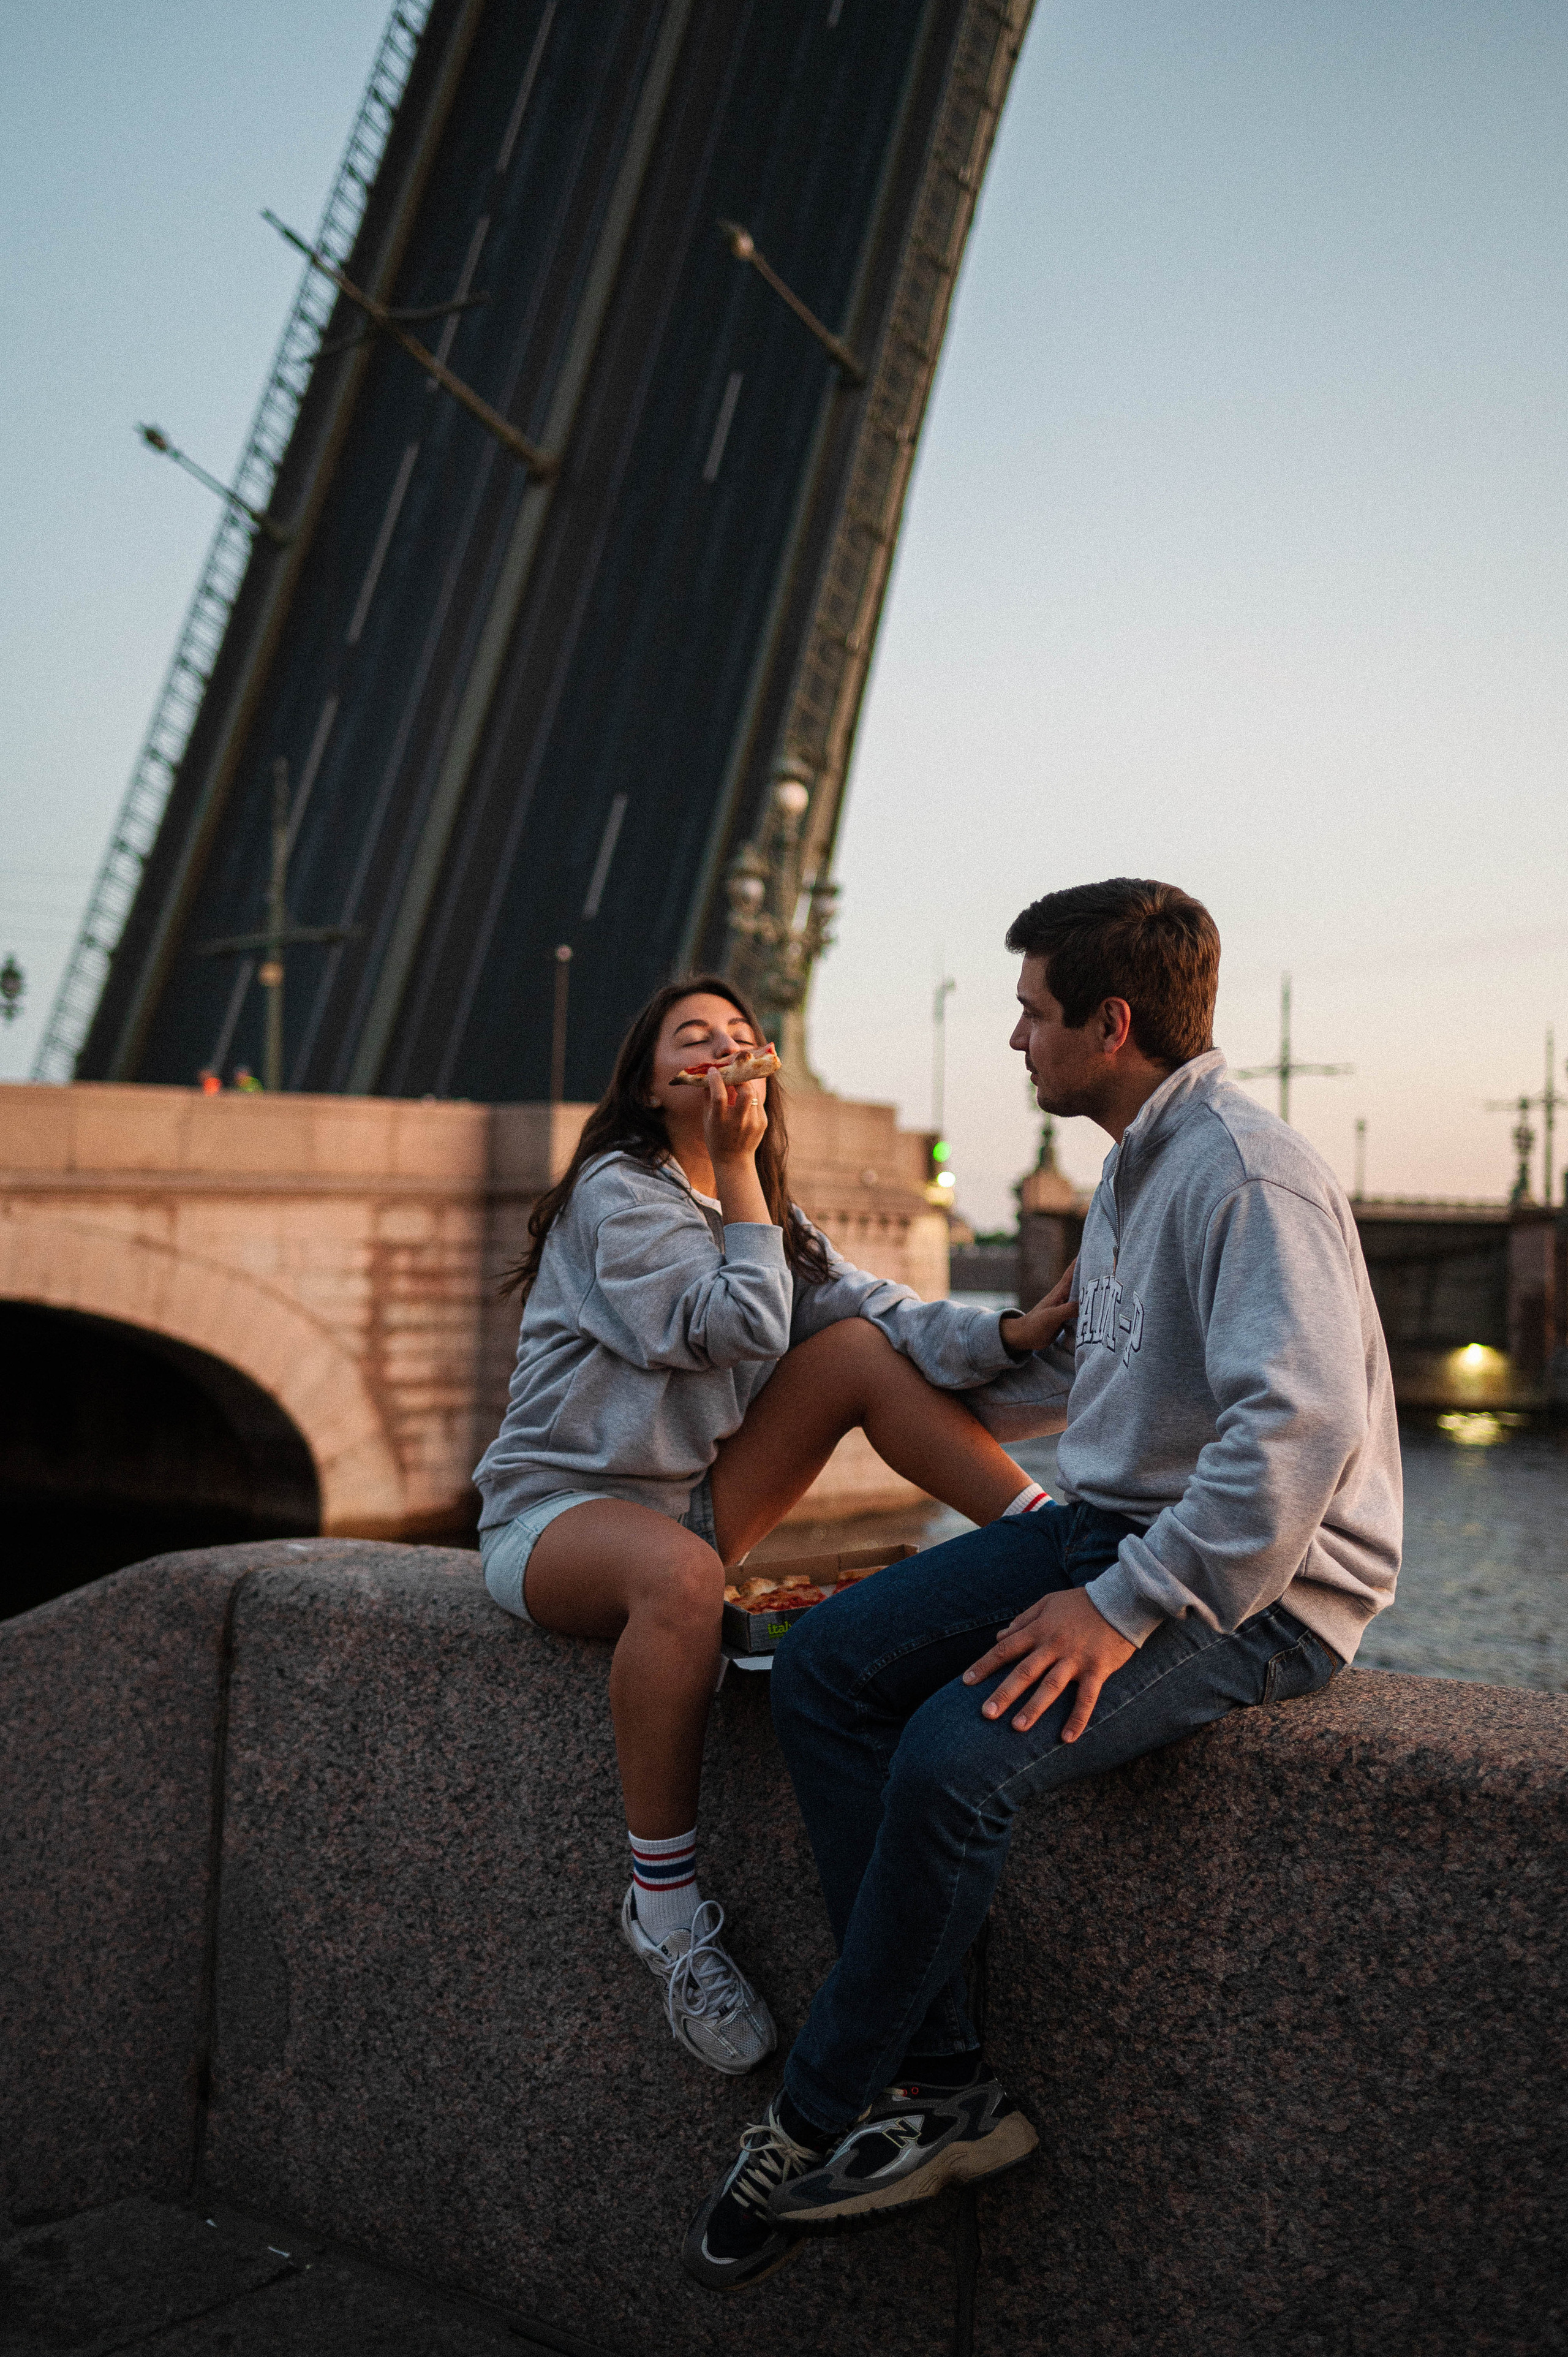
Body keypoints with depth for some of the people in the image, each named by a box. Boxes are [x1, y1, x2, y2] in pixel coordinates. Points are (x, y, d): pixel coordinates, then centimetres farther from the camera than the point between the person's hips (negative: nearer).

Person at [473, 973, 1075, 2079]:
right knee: (681, 1575, -40)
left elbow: (890, 1314, -5)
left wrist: (1014, 1332, -22)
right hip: (556, 1508, -6)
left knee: (863, 1350, -10)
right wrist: (738, 1169, -13)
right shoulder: (617, 1188, -10)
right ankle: (664, 1901, -27)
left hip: (693, 1503, 7)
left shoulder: (765, 1217, 12)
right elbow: (746, 1331, -20)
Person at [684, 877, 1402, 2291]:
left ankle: (814, 2122, -3)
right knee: (823, 1671, -5)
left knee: (954, 1760, -27)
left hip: (1259, 1588, -10)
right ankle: (942, 2086, -4)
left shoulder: (1248, 1177, -18)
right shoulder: (1133, 1167, 14)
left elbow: (1302, 1426, -30)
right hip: (1118, 1526, 10)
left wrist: (1125, 1607, -28)